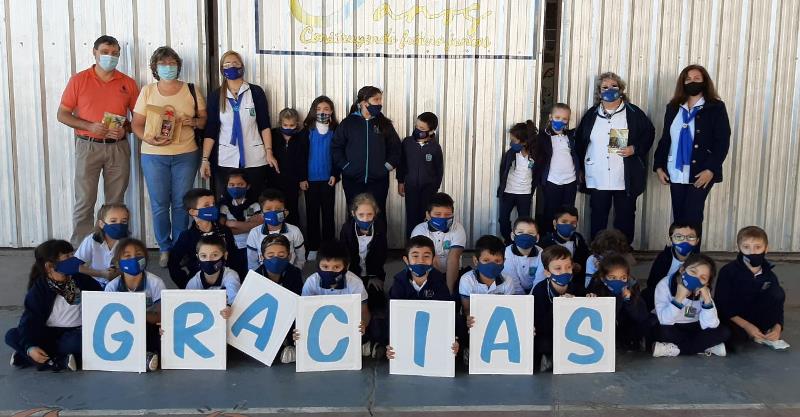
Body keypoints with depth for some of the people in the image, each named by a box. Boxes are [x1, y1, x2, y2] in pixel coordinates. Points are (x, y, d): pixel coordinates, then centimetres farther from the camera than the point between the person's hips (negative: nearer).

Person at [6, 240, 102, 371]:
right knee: (12, 336, -21)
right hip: (48, 334, 1)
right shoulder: (38, 290, -6)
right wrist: (30, 347, -29)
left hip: (74, 333, -1)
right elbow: (30, 320, -14)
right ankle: (61, 362, -30)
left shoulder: (80, 279, -2)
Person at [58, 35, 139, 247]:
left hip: (118, 148, 2)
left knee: (116, 202, 7)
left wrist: (125, 129, -11)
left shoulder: (128, 83, 7)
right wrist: (90, 126, -13)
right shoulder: (78, 80, 2)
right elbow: (62, 114, 2)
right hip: (88, 146, -1)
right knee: (84, 202, -2)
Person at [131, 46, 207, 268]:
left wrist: (194, 121, -13)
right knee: (159, 204, 3)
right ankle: (165, 248, 16)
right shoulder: (147, 91, 5)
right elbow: (137, 124, 3)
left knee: (181, 204, 4)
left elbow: (205, 119, 9)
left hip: (186, 154, 0)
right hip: (154, 155, 0)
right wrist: (149, 139, -16)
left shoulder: (191, 90, 7)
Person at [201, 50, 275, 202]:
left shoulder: (256, 92, 3)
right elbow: (210, 130, 4)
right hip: (225, 160, 1)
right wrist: (205, 159, -4)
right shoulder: (215, 95, 7)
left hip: (254, 159, -1)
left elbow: (264, 125, 2)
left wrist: (269, 152, -6)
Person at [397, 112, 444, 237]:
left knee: (425, 217, 1)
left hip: (428, 187, -1)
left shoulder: (435, 147, -9)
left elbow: (439, 169, 0)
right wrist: (400, 182, 6)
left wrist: (435, 188, 1)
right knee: (411, 217, 5)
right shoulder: (407, 142, -6)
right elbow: (401, 163, 4)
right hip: (411, 186, 1)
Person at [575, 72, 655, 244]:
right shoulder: (591, 114, 8)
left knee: (625, 217, 6)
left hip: (626, 179, -1)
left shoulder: (633, 113, 2)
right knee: (598, 217, 8)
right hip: (597, 178, 2)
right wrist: (582, 166, 7)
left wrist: (635, 149, -9)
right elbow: (579, 140, 12)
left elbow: (649, 133, 7)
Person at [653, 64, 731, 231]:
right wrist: (659, 166, 5)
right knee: (678, 217, 6)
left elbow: (723, 142, -6)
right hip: (676, 173, 4)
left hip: (701, 173, -4)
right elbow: (665, 139, 14)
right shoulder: (673, 107, 12)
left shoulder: (716, 108, -1)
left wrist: (710, 170, -15)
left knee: (691, 218, -8)